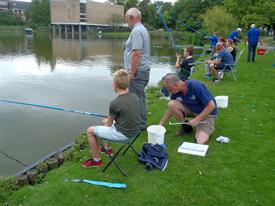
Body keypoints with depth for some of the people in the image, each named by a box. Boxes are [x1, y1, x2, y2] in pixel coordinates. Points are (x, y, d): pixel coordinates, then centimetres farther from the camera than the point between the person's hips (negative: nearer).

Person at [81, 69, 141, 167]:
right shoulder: (134, 96, -3)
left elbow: (109, 124, -10)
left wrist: (108, 121, 14)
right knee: (105, 120, 29)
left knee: (90, 131, 4)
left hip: (122, 134, -8)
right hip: (134, 130, 8)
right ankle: (107, 148, 43)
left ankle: (96, 160, 17)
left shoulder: (115, 103, -25)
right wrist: (108, 120, 14)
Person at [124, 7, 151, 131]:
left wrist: (132, 73, -20)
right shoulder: (143, 29, 16)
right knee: (140, 97, 17)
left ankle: (139, 124, 8)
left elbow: (136, 54, -24)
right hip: (143, 70, 10)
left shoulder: (136, 31, -17)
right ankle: (141, 122, 28)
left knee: (137, 98, -2)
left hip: (137, 71, -10)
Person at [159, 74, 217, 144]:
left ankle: (209, 127, 8)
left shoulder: (195, 86, -30)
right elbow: (171, 109, 5)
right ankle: (185, 126, 3)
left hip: (207, 113, -6)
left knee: (200, 141, -25)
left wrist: (196, 120, -24)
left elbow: (211, 105, -26)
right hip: (191, 109, 6)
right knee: (171, 104, -20)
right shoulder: (176, 92, -10)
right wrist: (160, 124, 2)